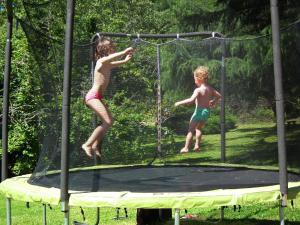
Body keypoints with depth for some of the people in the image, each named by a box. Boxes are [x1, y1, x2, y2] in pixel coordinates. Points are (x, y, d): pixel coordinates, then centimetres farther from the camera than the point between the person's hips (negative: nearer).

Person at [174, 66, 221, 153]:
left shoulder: (198, 90, -18)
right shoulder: (210, 88, 3)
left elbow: (191, 100, -30)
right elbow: (219, 96, 13)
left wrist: (179, 103, -23)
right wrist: (214, 102, 28)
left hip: (199, 111, -7)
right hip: (207, 111, 7)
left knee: (191, 130, 2)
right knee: (199, 128, 26)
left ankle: (186, 148, 2)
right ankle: (197, 145, 23)